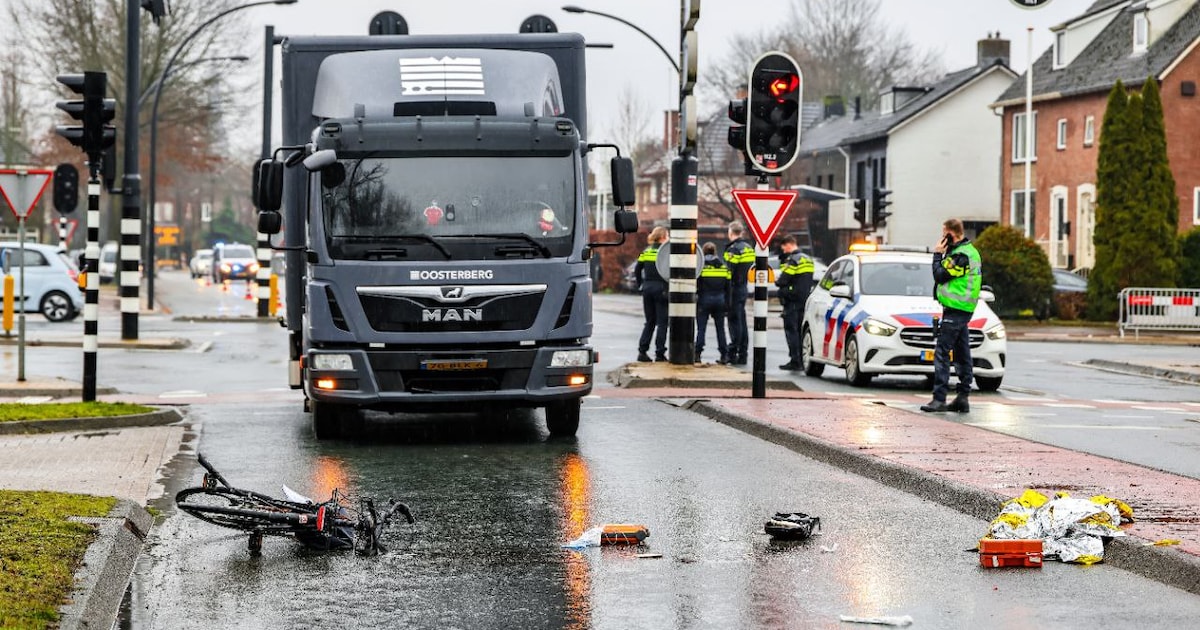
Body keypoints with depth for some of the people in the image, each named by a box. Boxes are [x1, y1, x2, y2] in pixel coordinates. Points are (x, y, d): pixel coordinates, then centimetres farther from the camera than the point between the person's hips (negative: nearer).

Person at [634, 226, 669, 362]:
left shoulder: (646, 251, 9)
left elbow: (637, 269, 8)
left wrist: (640, 285, 14)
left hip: (647, 288, 5)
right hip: (660, 288, -5)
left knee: (649, 321, 14)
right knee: (662, 322, 2)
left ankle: (642, 351, 6)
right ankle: (660, 353, 0)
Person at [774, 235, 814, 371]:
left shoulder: (793, 260, -14)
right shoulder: (807, 259, 14)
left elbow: (782, 281, -19)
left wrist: (777, 281, 5)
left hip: (792, 300, -9)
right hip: (805, 300, 9)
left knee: (791, 330, -5)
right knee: (801, 330, 13)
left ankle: (795, 360, -9)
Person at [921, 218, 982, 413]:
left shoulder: (960, 255, -17)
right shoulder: (970, 251, 16)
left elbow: (940, 275, -17)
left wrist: (937, 255, -7)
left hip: (954, 310, -11)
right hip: (965, 309, 11)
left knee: (942, 353, -12)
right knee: (962, 355, 12)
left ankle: (939, 399, -16)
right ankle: (963, 396, 14)